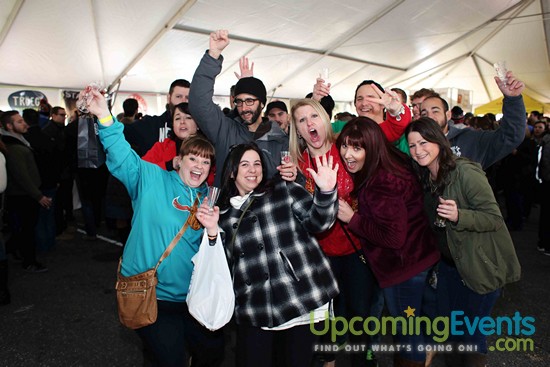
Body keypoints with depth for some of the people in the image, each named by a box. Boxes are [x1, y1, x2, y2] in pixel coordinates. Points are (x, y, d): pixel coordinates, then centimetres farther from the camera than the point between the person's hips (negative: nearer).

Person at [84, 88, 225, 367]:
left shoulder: (209, 201, 4)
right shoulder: (152, 179, -4)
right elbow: (122, 156, -16)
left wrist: (213, 231, -19)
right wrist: (105, 118, -29)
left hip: (190, 296, 5)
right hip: (148, 293, -4)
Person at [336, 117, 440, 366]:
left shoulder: (381, 183, -28)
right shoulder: (385, 170, 1)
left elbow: (394, 237, -30)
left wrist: (352, 218, -22)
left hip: (404, 265, -10)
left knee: (405, 329, 12)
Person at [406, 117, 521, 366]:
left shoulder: (465, 172, -22)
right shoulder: (425, 178, 0)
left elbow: (494, 218, -22)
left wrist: (459, 216, -38)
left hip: (480, 266, -7)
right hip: (449, 262, 7)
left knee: (472, 332, 8)